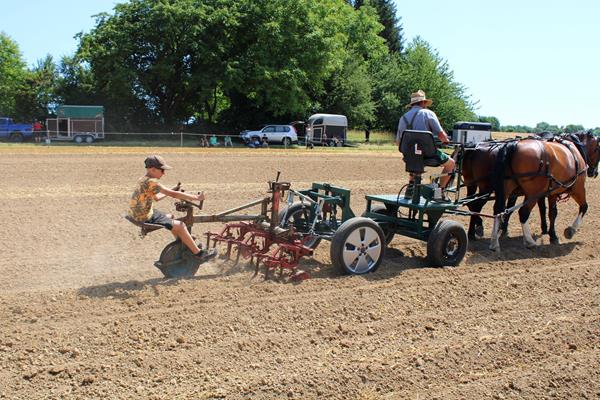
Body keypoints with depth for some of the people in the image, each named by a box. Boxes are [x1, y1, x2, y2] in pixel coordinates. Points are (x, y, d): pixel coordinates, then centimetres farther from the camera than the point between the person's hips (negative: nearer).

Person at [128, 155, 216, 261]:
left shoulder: (143, 180, 7)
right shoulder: (151, 182, -24)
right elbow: (173, 194, -25)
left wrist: (171, 192, 19)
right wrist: (196, 197, -19)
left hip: (139, 214, 10)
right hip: (145, 219, -10)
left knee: (171, 217, 26)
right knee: (180, 225, -8)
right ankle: (198, 253, 1)